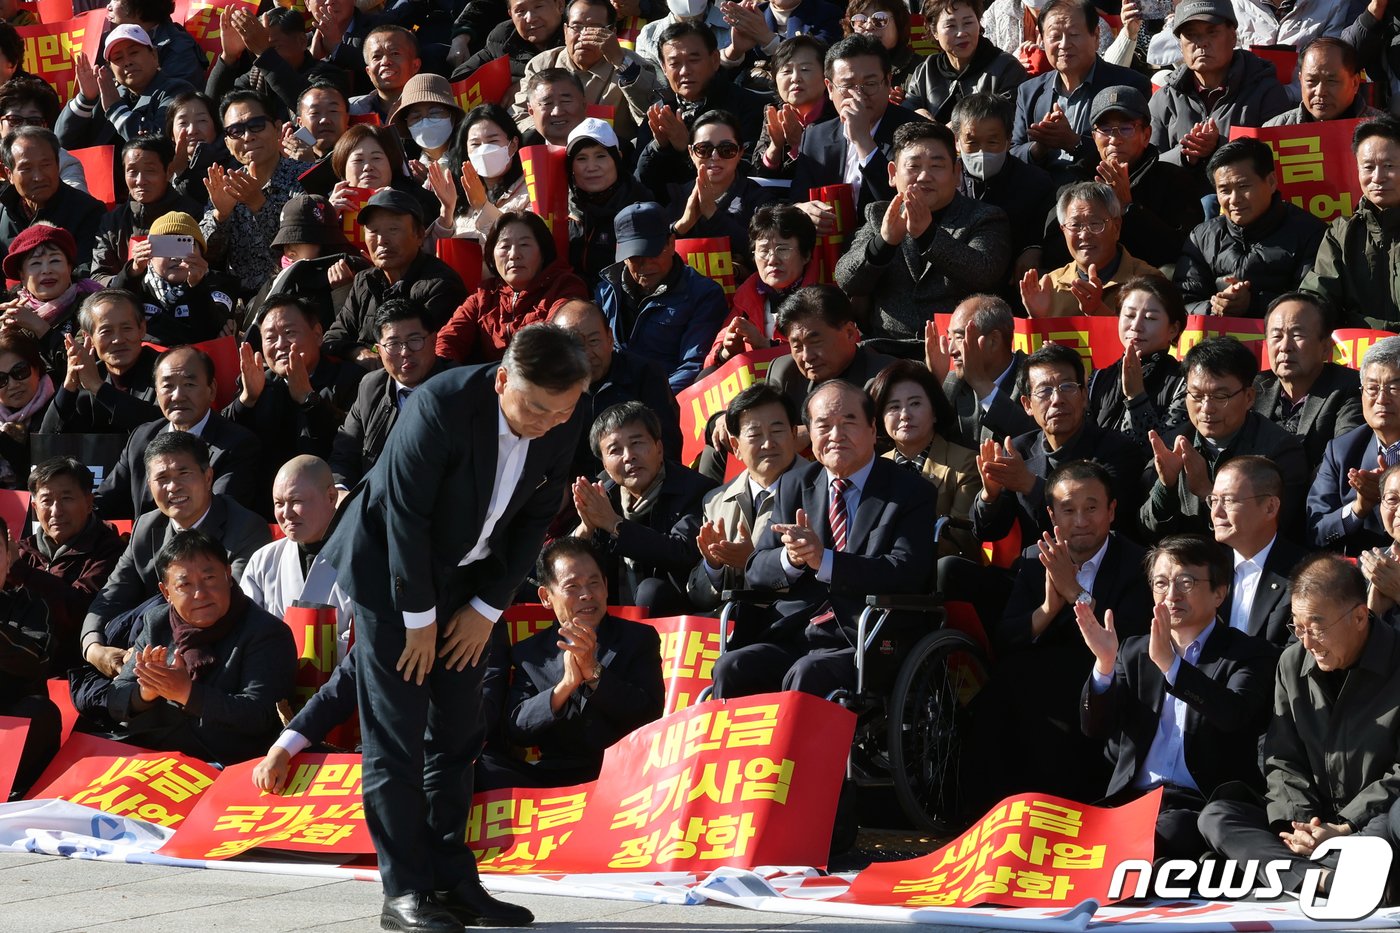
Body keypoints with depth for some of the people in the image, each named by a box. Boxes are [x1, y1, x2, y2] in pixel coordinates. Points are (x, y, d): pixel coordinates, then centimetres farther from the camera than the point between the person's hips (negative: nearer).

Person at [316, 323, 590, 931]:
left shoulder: (563, 425, -12)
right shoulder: (442, 406, -29)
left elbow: (535, 518, 0)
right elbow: (405, 515, -23)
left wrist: (486, 608, -3)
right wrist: (419, 618, -17)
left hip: (466, 577, 6)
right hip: (390, 567, -6)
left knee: (457, 729, 7)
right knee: (396, 732, -7)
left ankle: (451, 880, 11)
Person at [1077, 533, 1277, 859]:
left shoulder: (1250, 655, 7)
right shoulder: (1133, 652, 20)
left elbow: (1234, 716, -14)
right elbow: (1096, 727, 9)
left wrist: (1169, 662, -24)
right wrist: (1104, 663, -9)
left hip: (1200, 805, -4)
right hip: (1131, 799, 4)